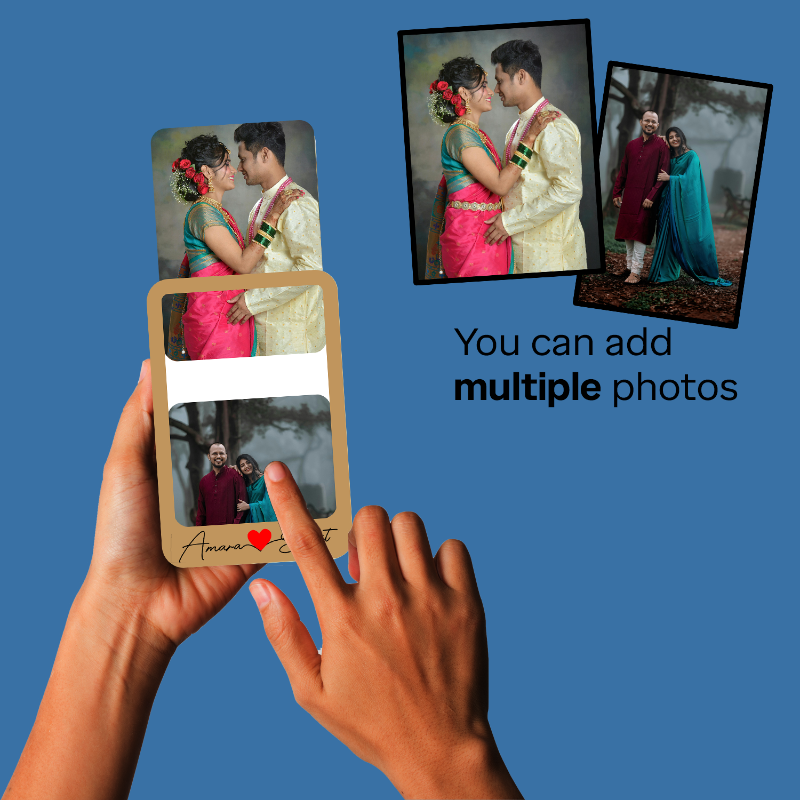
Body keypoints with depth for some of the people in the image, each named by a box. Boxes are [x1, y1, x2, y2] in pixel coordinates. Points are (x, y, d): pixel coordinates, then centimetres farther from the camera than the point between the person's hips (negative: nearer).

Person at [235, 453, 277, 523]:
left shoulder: (265, 479, -2)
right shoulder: (244, 484, 13)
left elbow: (268, 502, -8)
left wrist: (249, 506, -8)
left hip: (264, 519, -4)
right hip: (249, 520, 4)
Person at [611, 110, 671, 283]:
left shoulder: (661, 146, -3)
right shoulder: (631, 145, 11)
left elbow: (663, 174, -8)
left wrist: (652, 196, -15)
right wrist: (617, 193, 7)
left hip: (646, 198, -5)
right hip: (629, 196, 5)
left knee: (639, 233, -8)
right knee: (627, 231, 8)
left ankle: (636, 272, -5)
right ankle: (629, 264, 20)